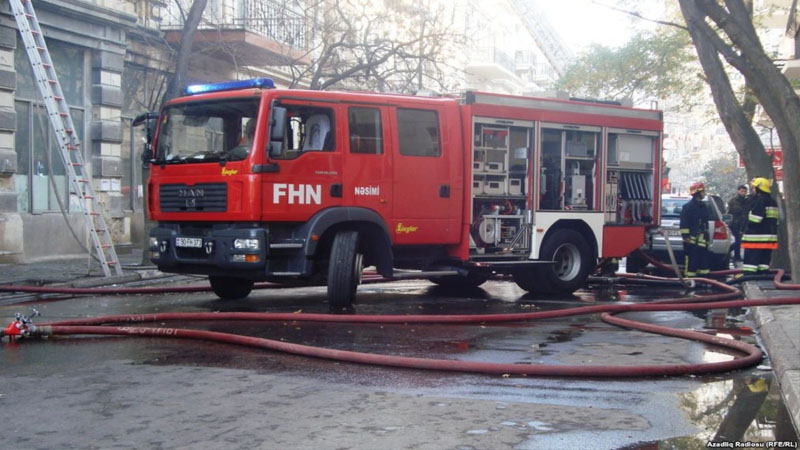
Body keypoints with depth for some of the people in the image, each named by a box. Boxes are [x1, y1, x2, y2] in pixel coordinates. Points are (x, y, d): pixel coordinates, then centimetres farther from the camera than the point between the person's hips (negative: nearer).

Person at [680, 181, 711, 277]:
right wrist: (685, 236, -17)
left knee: (704, 259, 10)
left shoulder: (703, 206, 18)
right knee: (691, 259, -8)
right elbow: (684, 222, -13)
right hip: (692, 239, -8)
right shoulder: (688, 206, -9)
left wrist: (707, 236, 23)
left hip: (702, 239, 8)